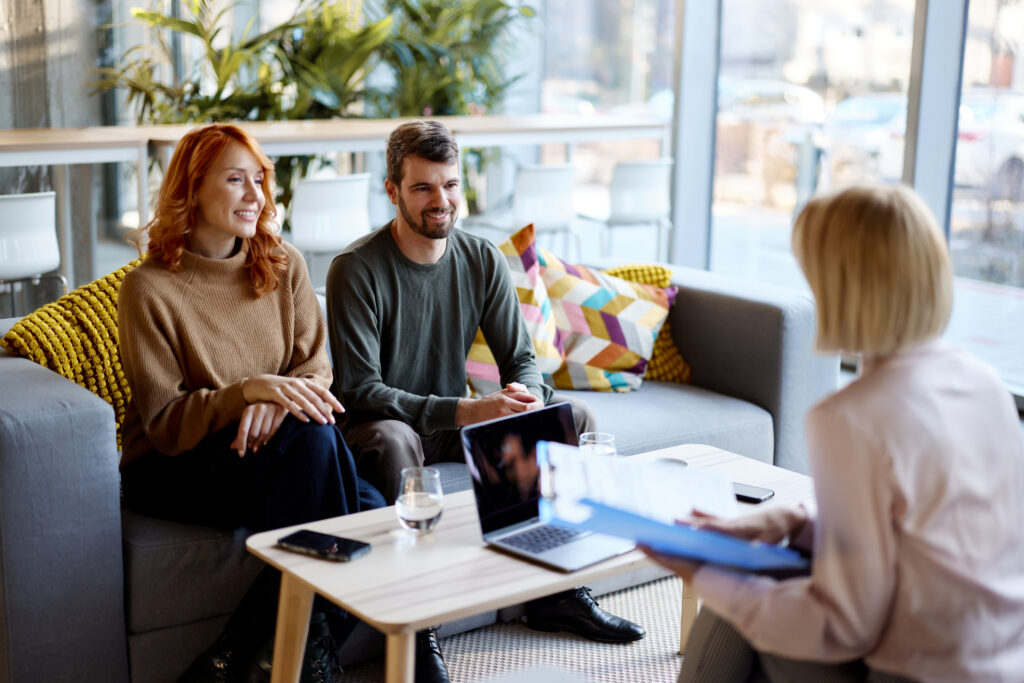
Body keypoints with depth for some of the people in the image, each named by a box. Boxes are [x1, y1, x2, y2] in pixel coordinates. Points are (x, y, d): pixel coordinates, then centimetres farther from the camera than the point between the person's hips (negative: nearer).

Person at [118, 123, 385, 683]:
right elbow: (164, 424, -12)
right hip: (169, 471, -5)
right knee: (315, 439, -33)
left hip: (265, 448, 5)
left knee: (369, 506, -24)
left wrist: (275, 403, -20)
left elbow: (315, 370, 4)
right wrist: (249, 390, -29)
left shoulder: (284, 266, 5)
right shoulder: (149, 288, -10)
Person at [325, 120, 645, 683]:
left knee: (574, 418, -8)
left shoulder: (482, 260, 0)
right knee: (391, 442, -40)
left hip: (455, 423, 6)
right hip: (387, 424, -5)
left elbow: (520, 358, 4)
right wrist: (462, 411, -32)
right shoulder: (356, 269, -17)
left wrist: (528, 395, -22)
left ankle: (557, 591, 1)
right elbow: (358, 389, -22)